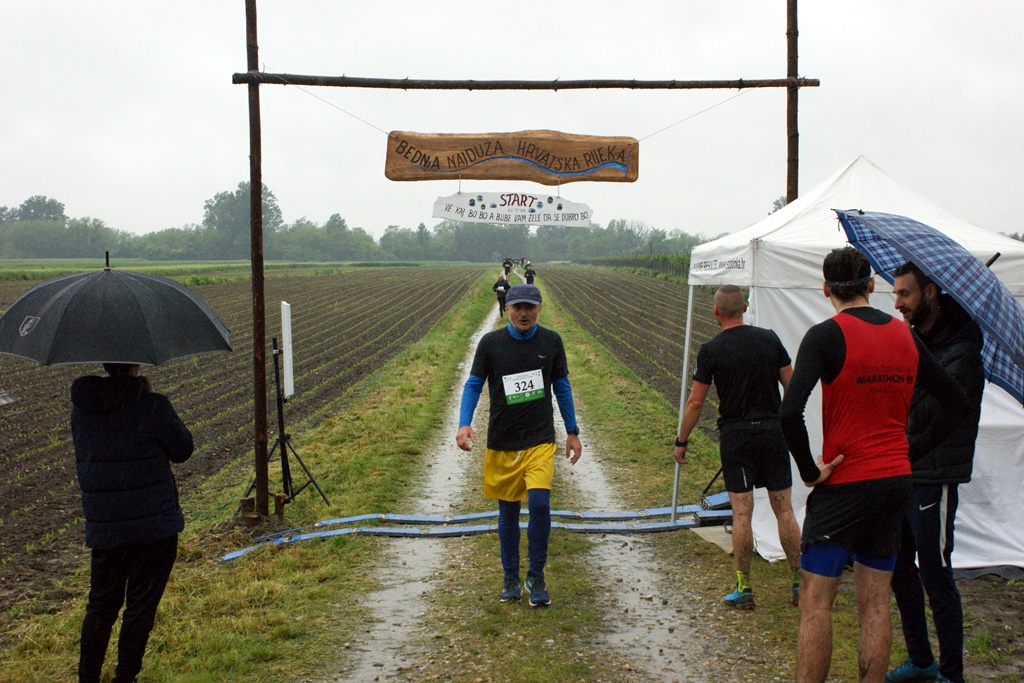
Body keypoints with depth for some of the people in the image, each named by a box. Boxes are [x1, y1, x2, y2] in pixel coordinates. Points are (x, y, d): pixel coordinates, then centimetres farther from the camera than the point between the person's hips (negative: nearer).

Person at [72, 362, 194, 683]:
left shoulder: (81, 407, 0)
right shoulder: (152, 407, -17)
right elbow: (182, 449, -4)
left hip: (102, 527, 5)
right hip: (153, 525, -5)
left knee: (101, 604, 20)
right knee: (141, 605, 9)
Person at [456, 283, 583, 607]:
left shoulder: (551, 341, 4)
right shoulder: (490, 343, -1)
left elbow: (562, 386, 13)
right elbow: (473, 385, 2)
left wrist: (572, 431, 14)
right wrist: (464, 424, -13)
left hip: (540, 440, 0)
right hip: (502, 443, 1)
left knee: (539, 503, -17)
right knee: (508, 512, 8)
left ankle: (536, 577, 0)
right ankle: (511, 578, 25)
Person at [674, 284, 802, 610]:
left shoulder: (711, 350, -6)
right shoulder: (769, 339, 3)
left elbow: (695, 403, -5)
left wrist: (681, 442, 5)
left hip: (736, 436, -2)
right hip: (772, 430, 3)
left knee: (742, 513, 1)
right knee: (784, 509, 8)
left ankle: (744, 589, 5)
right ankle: (799, 582, 13)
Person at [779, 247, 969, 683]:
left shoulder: (826, 336, -13)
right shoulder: (905, 336, 5)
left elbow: (790, 412, -25)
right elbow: (956, 401, 14)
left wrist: (809, 470, -13)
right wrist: (910, 451, 12)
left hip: (843, 484, -6)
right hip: (896, 481, 6)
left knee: (815, 602, 1)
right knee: (875, 603, 12)